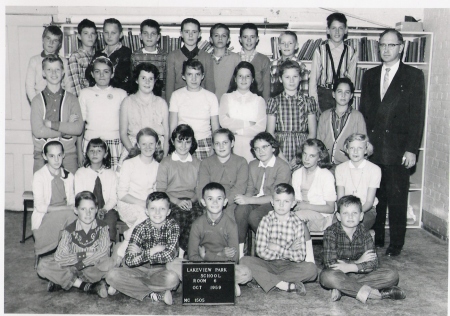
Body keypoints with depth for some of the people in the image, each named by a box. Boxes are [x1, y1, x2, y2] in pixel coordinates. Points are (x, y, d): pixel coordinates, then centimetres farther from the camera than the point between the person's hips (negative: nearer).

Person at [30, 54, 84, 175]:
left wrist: (51, 124, -8)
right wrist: (66, 128, -6)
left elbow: (78, 128, -5)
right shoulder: (37, 100, 4)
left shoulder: (71, 99, 6)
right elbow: (37, 131, -6)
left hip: (68, 154, 1)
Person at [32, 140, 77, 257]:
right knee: (67, 214, -33)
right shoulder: (39, 176, -5)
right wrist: (67, 208, -19)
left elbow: (72, 203, 10)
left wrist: (74, 208, -15)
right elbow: (40, 207, -12)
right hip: (44, 220, -4)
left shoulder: (69, 176, 10)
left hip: (64, 216, 4)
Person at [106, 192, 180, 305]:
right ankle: (159, 294, -22)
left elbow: (169, 256, -22)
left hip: (161, 271, -2)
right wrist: (154, 251, -22)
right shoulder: (141, 228, -9)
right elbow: (129, 261, -19)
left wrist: (142, 254, -18)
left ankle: (127, 286, -17)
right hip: (140, 269, 2)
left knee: (172, 279, -35)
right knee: (112, 275, -23)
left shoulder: (173, 226, -10)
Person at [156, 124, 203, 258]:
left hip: (192, 201, 2)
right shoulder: (165, 163, 10)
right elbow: (160, 190, 4)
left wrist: (192, 200, -5)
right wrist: (178, 201, -10)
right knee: (179, 217, -34)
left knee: (198, 215, -31)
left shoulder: (197, 163, 18)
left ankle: (181, 251, -23)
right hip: (172, 202, -2)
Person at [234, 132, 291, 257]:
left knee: (254, 215, -33)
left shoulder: (283, 167, -9)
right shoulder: (252, 165, 13)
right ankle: (239, 249, -21)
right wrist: (245, 198, -11)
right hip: (256, 201, 5)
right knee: (240, 210, -28)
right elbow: (250, 189, 14)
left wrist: (249, 200, -21)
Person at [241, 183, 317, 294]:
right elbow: (261, 252, -14)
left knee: (311, 269, -27)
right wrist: (290, 250, -14)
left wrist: (278, 249, -14)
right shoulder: (266, 220, -4)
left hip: (289, 266, 0)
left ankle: (264, 281, -22)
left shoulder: (297, 223, -3)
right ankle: (289, 286, -29)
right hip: (268, 264, 0)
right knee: (245, 261, -25)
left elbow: (300, 257, -10)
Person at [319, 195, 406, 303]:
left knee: (392, 275, -16)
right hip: (338, 275, -3)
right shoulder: (331, 232, -11)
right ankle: (375, 293, -31)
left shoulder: (364, 234, -2)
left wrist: (349, 267, -26)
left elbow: (373, 264, -13)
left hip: (359, 274, 4)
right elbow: (329, 264, -19)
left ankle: (341, 288, -26)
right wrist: (358, 262, -15)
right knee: (326, 276, -38)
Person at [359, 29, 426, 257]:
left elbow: (417, 115, -3)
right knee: (374, 197, 7)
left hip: (397, 150, -3)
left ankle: (396, 243, 15)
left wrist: (411, 150, -9)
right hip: (372, 148, 3)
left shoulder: (413, 76, 2)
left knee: (397, 199, 2)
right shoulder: (370, 75, 14)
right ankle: (375, 238, 21)